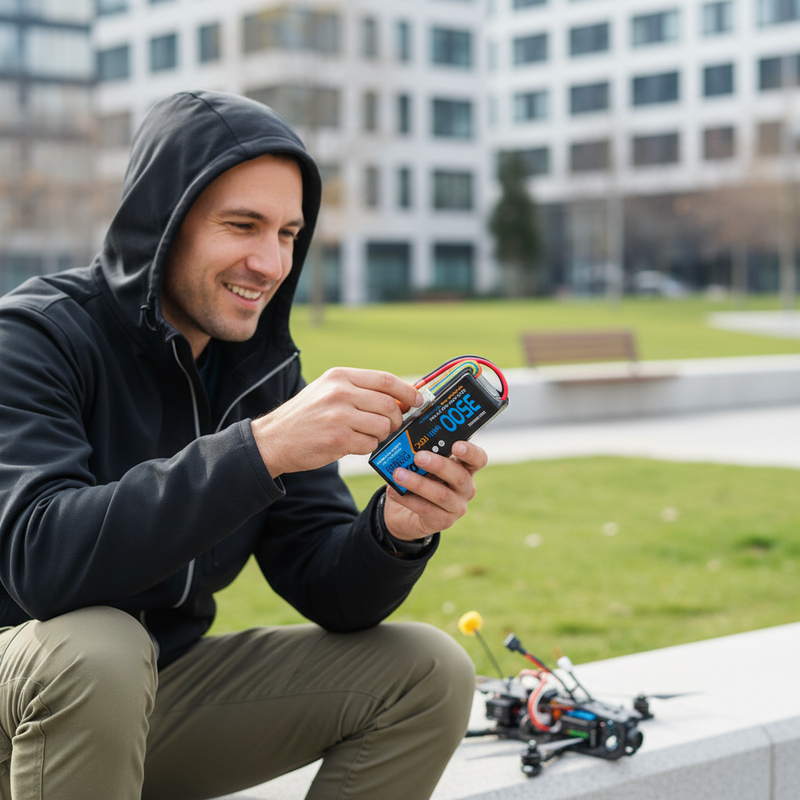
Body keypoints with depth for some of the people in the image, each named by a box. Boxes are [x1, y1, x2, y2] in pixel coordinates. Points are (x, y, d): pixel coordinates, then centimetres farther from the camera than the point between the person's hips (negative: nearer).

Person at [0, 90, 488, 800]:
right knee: (95, 649, -38)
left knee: (429, 671, -6)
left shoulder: (264, 367, 0)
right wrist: (260, 447, -39)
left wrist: (395, 531, -25)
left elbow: (327, 591, -3)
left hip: (161, 688, 6)